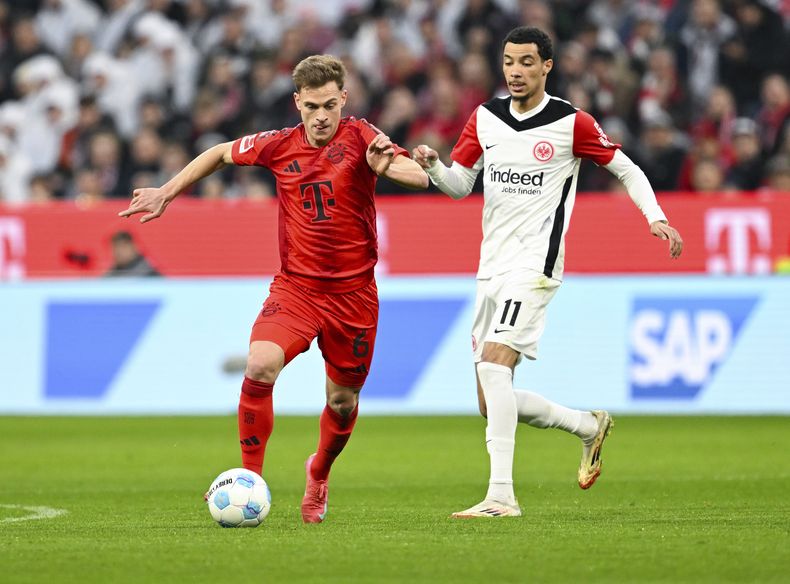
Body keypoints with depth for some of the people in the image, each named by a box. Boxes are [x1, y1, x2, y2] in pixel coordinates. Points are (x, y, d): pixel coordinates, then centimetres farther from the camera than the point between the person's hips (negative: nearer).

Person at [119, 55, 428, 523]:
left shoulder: (359, 137, -9)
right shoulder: (279, 145, -1)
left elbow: (420, 177, -22)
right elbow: (223, 153, 18)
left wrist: (386, 165, -42)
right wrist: (167, 193, 15)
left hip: (353, 292, -1)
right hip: (295, 286, 1)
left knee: (343, 402, 10)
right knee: (260, 367, -25)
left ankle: (319, 472, 42)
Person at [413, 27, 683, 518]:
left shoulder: (571, 124, -4)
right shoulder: (485, 118, 10)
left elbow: (627, 169, 6)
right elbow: (460, 185, 12)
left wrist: (656, 217, -8)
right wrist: (433, 166, -9)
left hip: (535, 265, -7)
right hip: (492, 269, 7)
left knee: (493, 363, -25)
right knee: (493, 402, 5)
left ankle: (501, 494, -27)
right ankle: (590, 426, 28)